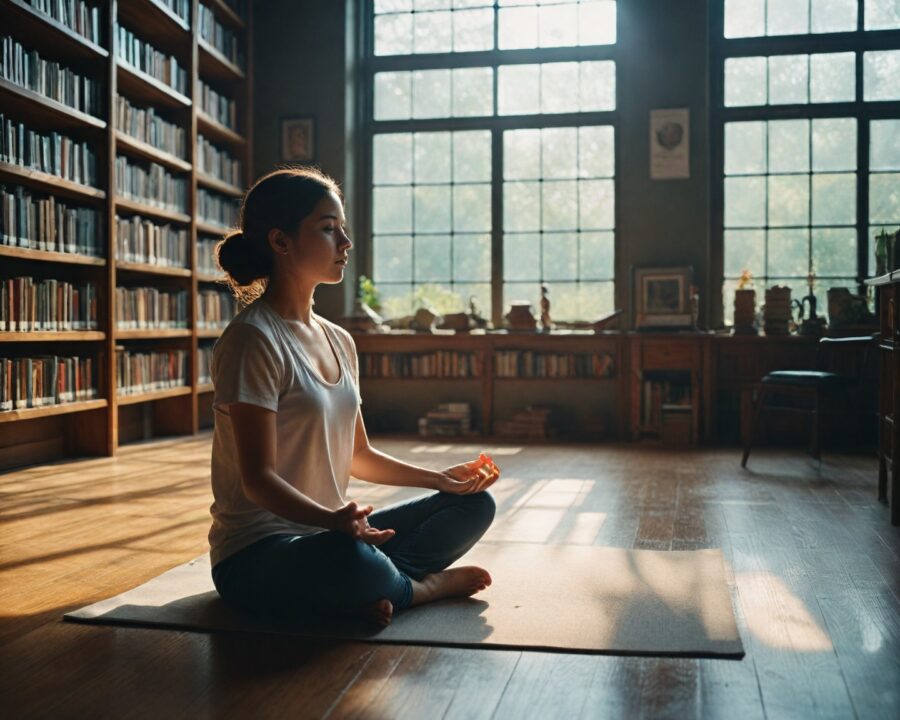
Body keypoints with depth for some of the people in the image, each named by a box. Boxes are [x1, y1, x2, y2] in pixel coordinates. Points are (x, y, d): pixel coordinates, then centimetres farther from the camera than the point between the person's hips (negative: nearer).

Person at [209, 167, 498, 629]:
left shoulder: (339, 342, 11)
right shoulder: (253, 340, -15)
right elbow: (258, 477, -20)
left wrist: (439, 478, 7)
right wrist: (331, 519, -37)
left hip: (331, 534, 9)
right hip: (257, 554, -8)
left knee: (474, 503, 7)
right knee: (350, 559, -40)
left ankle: (371, 590, -14)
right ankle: (420, 586, -6)